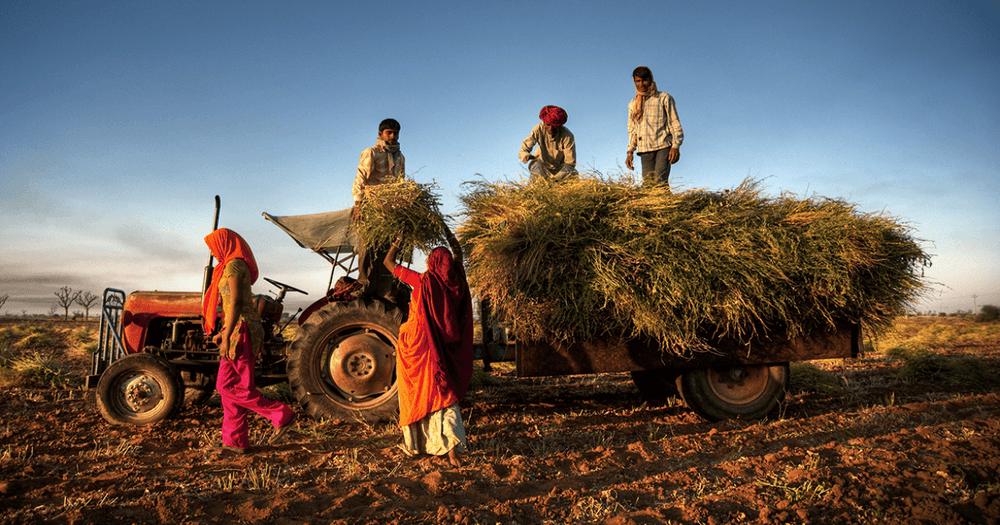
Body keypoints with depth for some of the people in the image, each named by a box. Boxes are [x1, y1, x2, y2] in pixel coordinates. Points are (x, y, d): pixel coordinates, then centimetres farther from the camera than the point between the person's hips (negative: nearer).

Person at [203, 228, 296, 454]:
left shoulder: (233, 265, -12)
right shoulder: (238, 266, 18)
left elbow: (236, 303, -21)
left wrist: (226, 337, -22)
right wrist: (224, 332, 23)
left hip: (241, 331, -10)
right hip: (238, 330, 10)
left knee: (232, 388, -5)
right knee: (226, 386, 10)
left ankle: (282, 415, 1)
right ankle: (235, 441, 14)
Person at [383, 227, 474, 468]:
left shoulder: (423, 281, -12)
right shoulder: (455, 281, -1)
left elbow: (388, 262, 1)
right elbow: (458, 255, 21)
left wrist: (398, 240, 12)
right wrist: (449, 235, 29)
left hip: (418, 344, -3)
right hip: (444, 347, 4)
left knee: (417, 394, 11)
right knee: (442, 394, 7)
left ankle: (414, 443, 24)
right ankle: (452, 448, -7)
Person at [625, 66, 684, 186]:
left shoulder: (664, 98, 7)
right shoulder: (633, 104, 19)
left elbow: (675, 124, 3)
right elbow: (632, 130, 23)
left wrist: (675, 146, -10)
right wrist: (630, 152, 12)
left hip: (663, 146, -3)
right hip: (645, 150, 4)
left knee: (660, 180, -22)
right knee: (648, 183, -6)